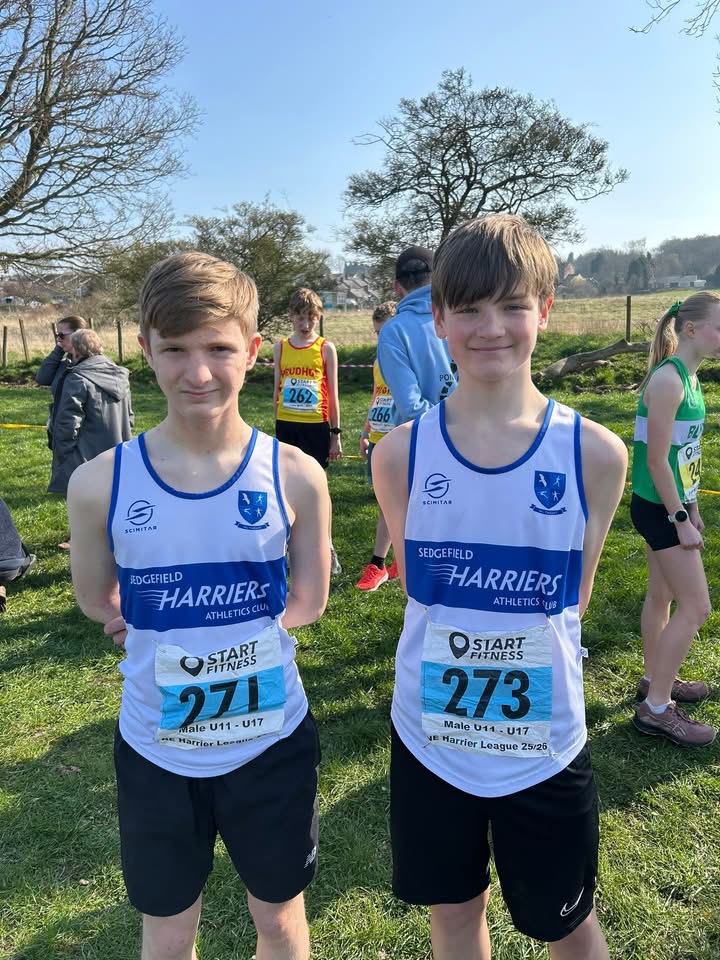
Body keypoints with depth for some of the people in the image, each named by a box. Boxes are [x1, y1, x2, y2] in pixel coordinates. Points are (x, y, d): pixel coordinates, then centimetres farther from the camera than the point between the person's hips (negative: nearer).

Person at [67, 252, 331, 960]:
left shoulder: (294, 475, -15)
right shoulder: (100, 482, -14)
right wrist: (205, 621, -7)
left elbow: (308, 602, -3)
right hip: (155, 751, 1)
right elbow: (96, 602, 1)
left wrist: (177, 623, -8)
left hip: (272, 742, 0)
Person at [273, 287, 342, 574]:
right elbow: (277, 388, 12)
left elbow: (332, 394, 0)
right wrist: (277, 425, 13)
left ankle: (327, 550, 11)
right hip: (287, 426, 3)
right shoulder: (280, 347, 6)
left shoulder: (326, 348, -1)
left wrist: (336, 434, -1)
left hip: (316, 426, -3)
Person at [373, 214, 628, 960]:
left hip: (546, 741, 0)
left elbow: (572, 599, -1)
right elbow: (417, 585, 2)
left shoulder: (595, 453, -12)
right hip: (428, 736, 1)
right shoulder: (401, 454, -10)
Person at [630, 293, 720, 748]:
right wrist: (680, 519, -18)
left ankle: (655, 679, 37)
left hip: (670, 504, 9)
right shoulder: (668, 379, -21)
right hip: (658, 508, -9)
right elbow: (656, 459, -22)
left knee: (663, 595, 20)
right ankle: (656, 709, 8)